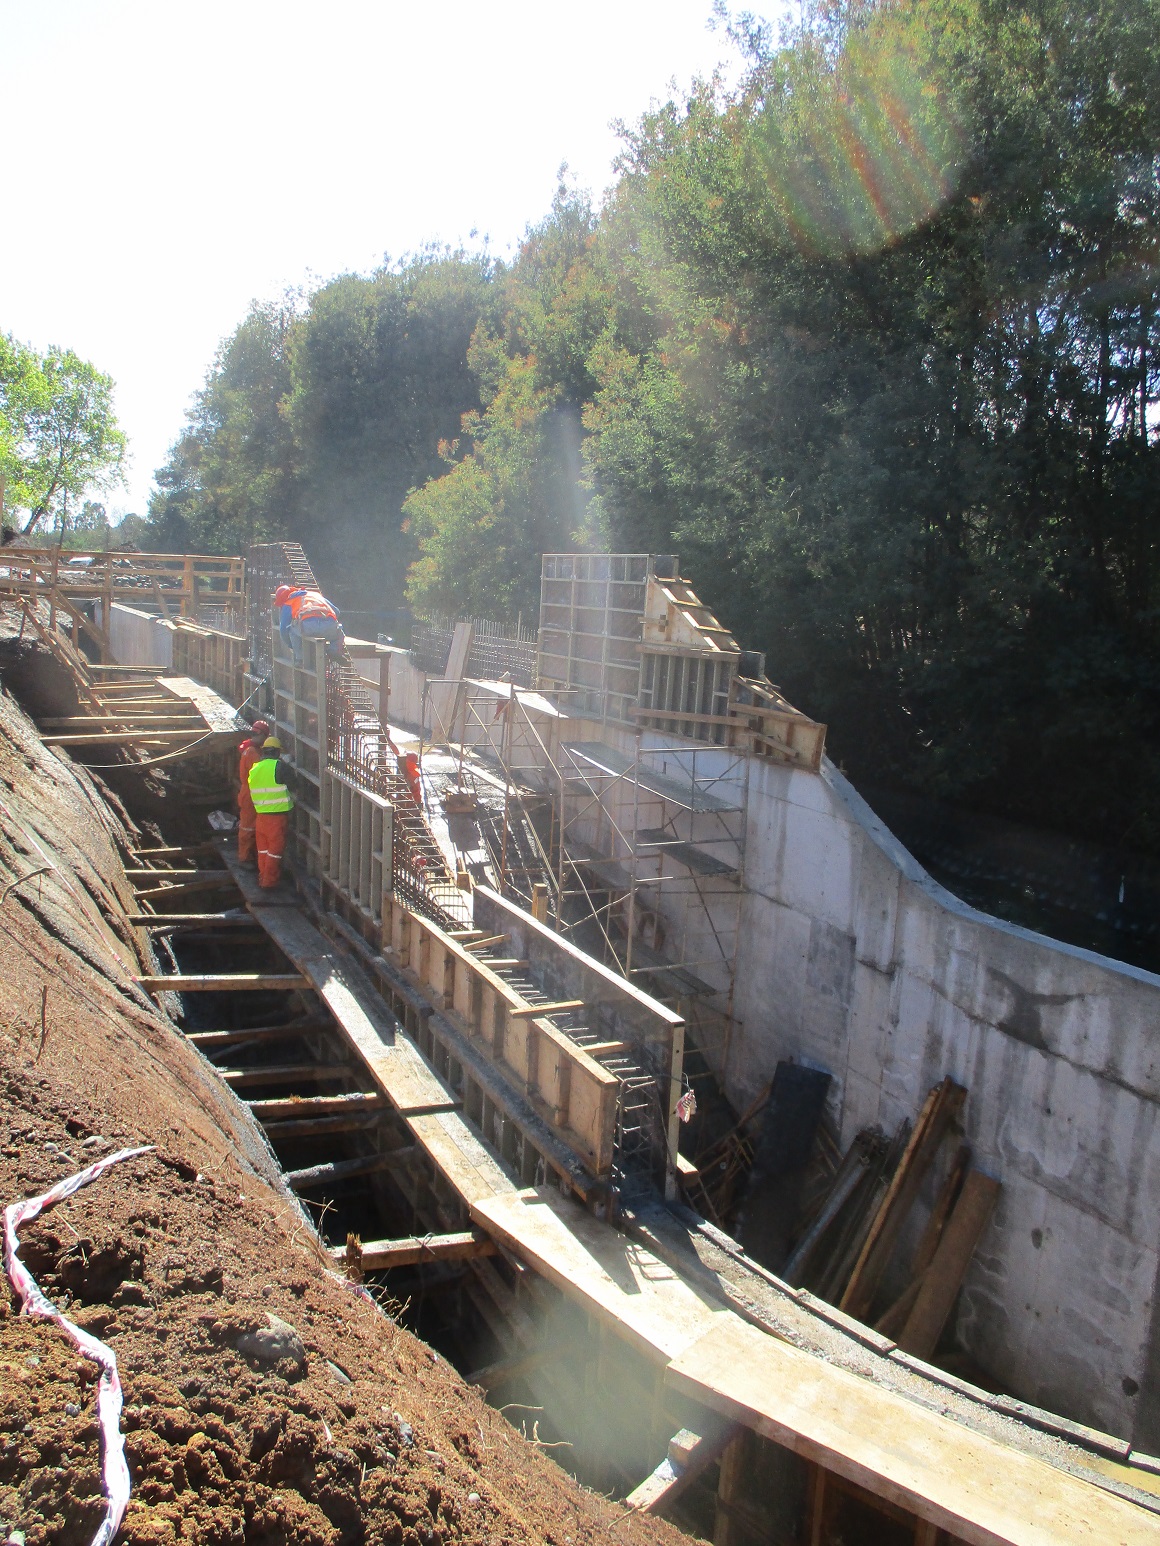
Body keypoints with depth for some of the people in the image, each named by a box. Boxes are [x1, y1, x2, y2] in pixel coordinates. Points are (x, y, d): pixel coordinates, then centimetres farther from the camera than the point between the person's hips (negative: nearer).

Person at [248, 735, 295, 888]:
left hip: (260, 815, 6)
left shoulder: (254, 768, 7)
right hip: (277, 815, -6)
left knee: (263, 848, 17)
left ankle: (263, 878, 26)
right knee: (275, 849, 3)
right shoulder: (278, 766, -13)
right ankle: (269, 882, 6)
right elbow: (293, 783, -4)